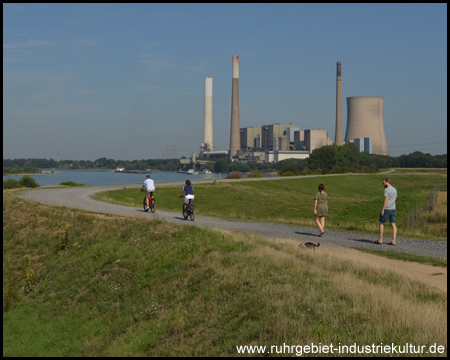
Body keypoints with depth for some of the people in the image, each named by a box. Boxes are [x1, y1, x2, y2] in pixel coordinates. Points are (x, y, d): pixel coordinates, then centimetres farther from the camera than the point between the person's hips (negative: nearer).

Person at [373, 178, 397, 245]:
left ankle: (380, 240, 6)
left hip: (387, 209, -7)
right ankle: (393, 241, -4)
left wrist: (383, 209, -17)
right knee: (393, 225, 1)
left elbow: (386, 200, -17)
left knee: (381, 223, 4)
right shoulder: (394, 190, 15)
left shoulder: (387, 190, -10)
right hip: (393, 209, 7)